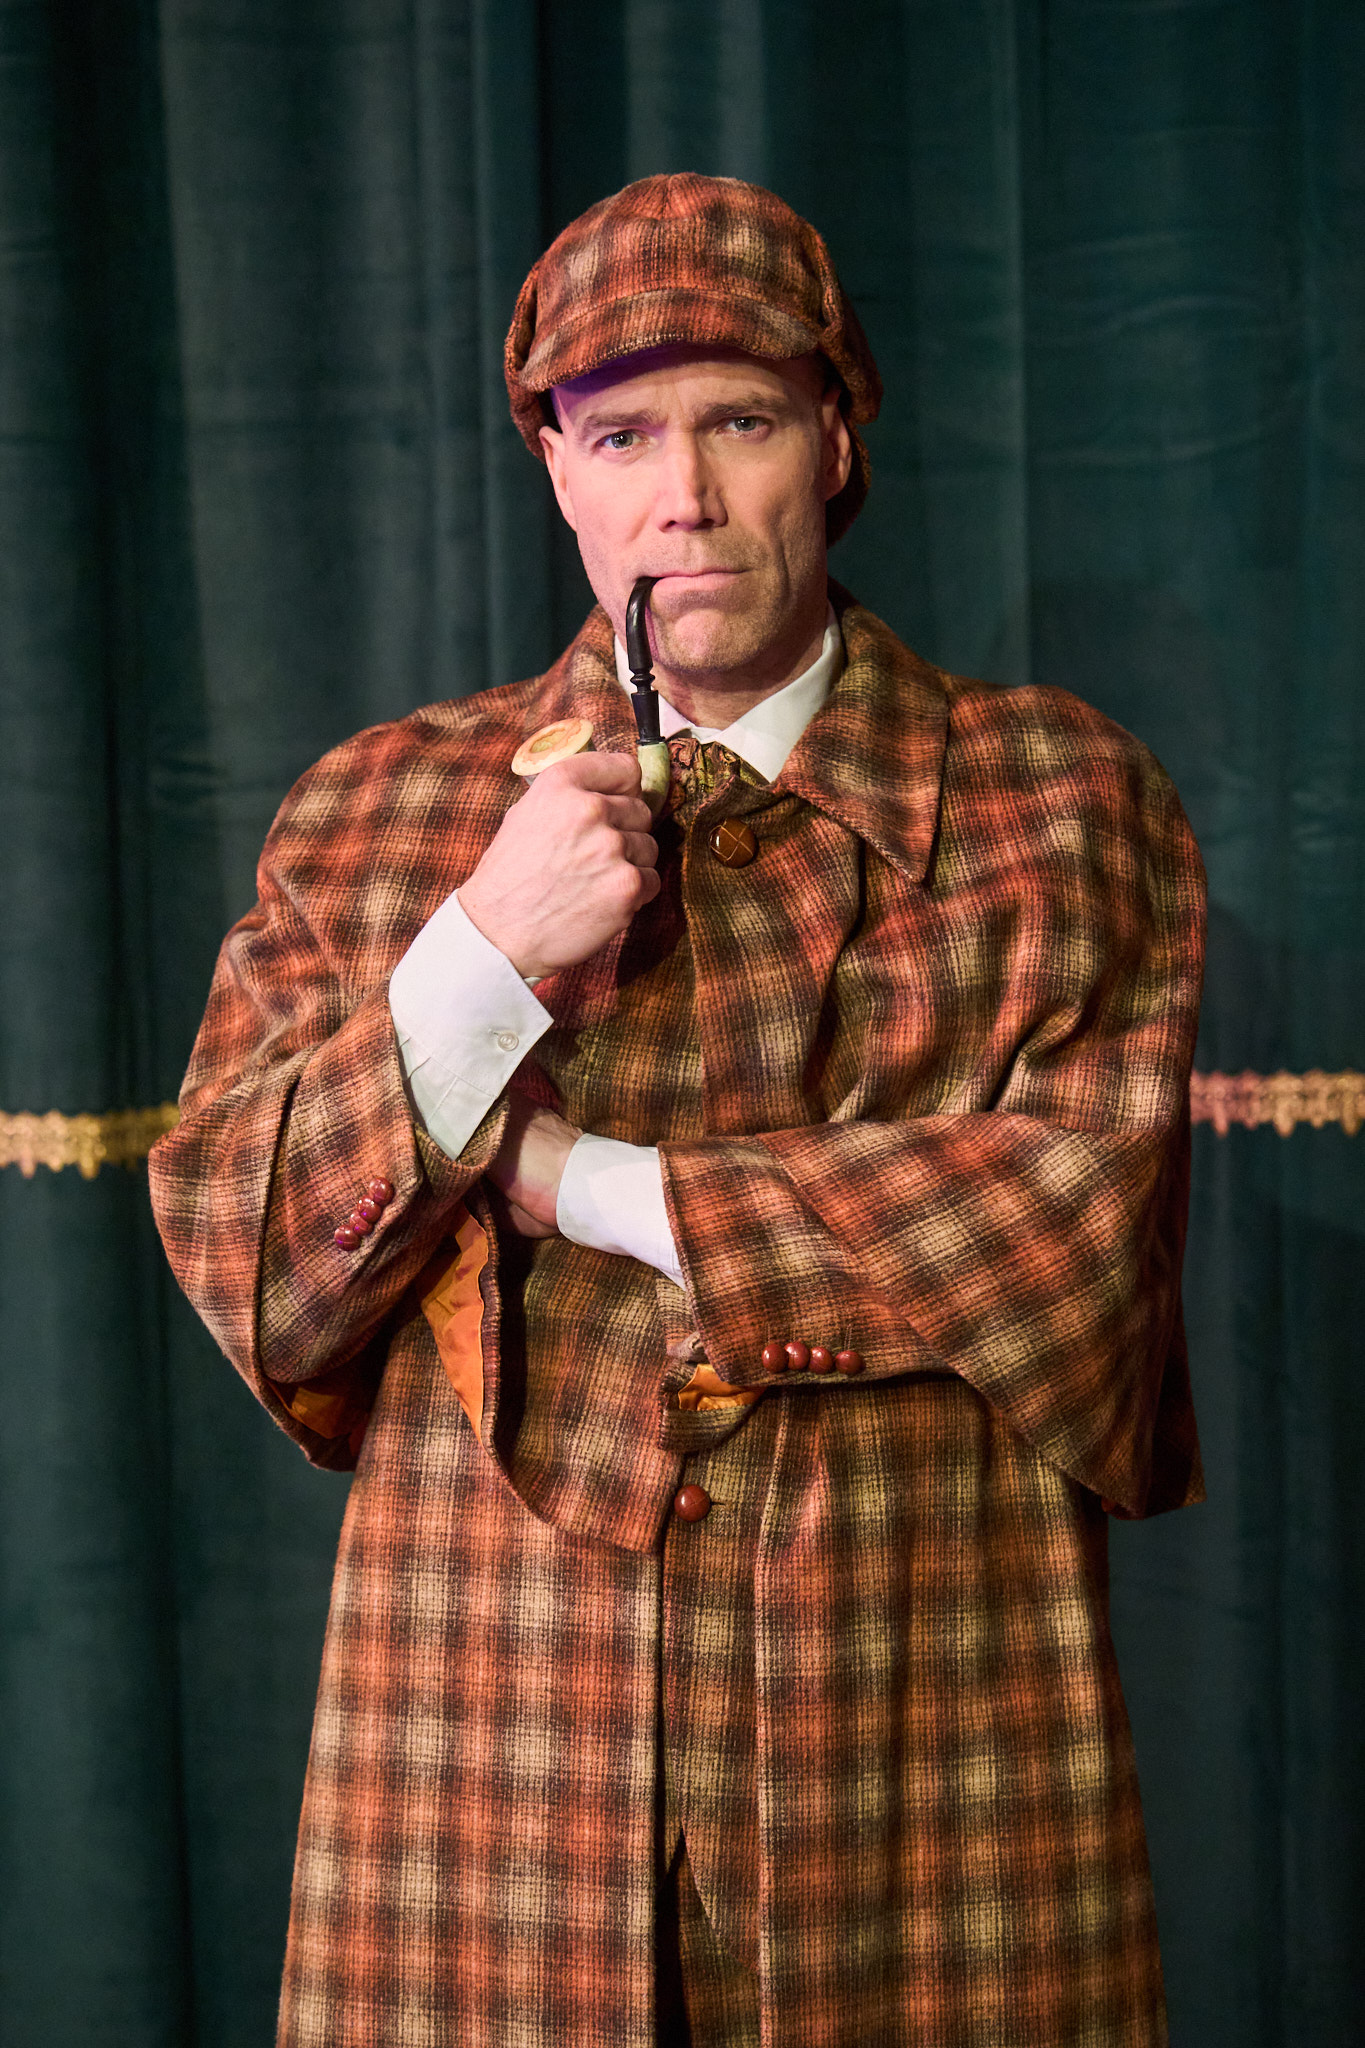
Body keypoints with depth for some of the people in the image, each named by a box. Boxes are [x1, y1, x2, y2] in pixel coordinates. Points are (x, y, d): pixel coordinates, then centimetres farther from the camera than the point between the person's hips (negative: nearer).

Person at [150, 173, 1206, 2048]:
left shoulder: (1068, 802, 5)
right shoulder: (369, 814, 9)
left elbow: (1085, 1207, -7)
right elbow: (228, 1248, 3)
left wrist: (596, 1187, -8)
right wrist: (480, 965, -13)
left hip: (927, 1733, 0)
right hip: (495, 1720, 1)